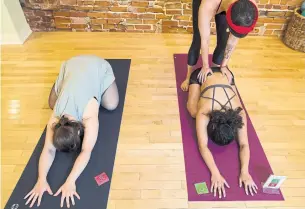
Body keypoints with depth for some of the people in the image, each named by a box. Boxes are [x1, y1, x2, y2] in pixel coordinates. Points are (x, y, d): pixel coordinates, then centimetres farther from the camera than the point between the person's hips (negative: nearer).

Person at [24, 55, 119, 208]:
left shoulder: (89, 117, -38)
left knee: (111, 105, -5)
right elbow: (48, 150, -23)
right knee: (52, 104, 12)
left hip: (97, 67, -2)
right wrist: (42, 179, -35)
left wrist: (70, 181, -42)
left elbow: (86, 151, -36)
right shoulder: (55, 118, -26)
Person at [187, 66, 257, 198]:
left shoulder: (239, 114, -32)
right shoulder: (203, 113, -38)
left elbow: (244, 144, -27)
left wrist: (244, 172, -41)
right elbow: (202, 146, -40)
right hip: (201, 75, -2)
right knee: (193, 112, -3)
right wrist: (215, 174, -50)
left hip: (226, 75, 2)